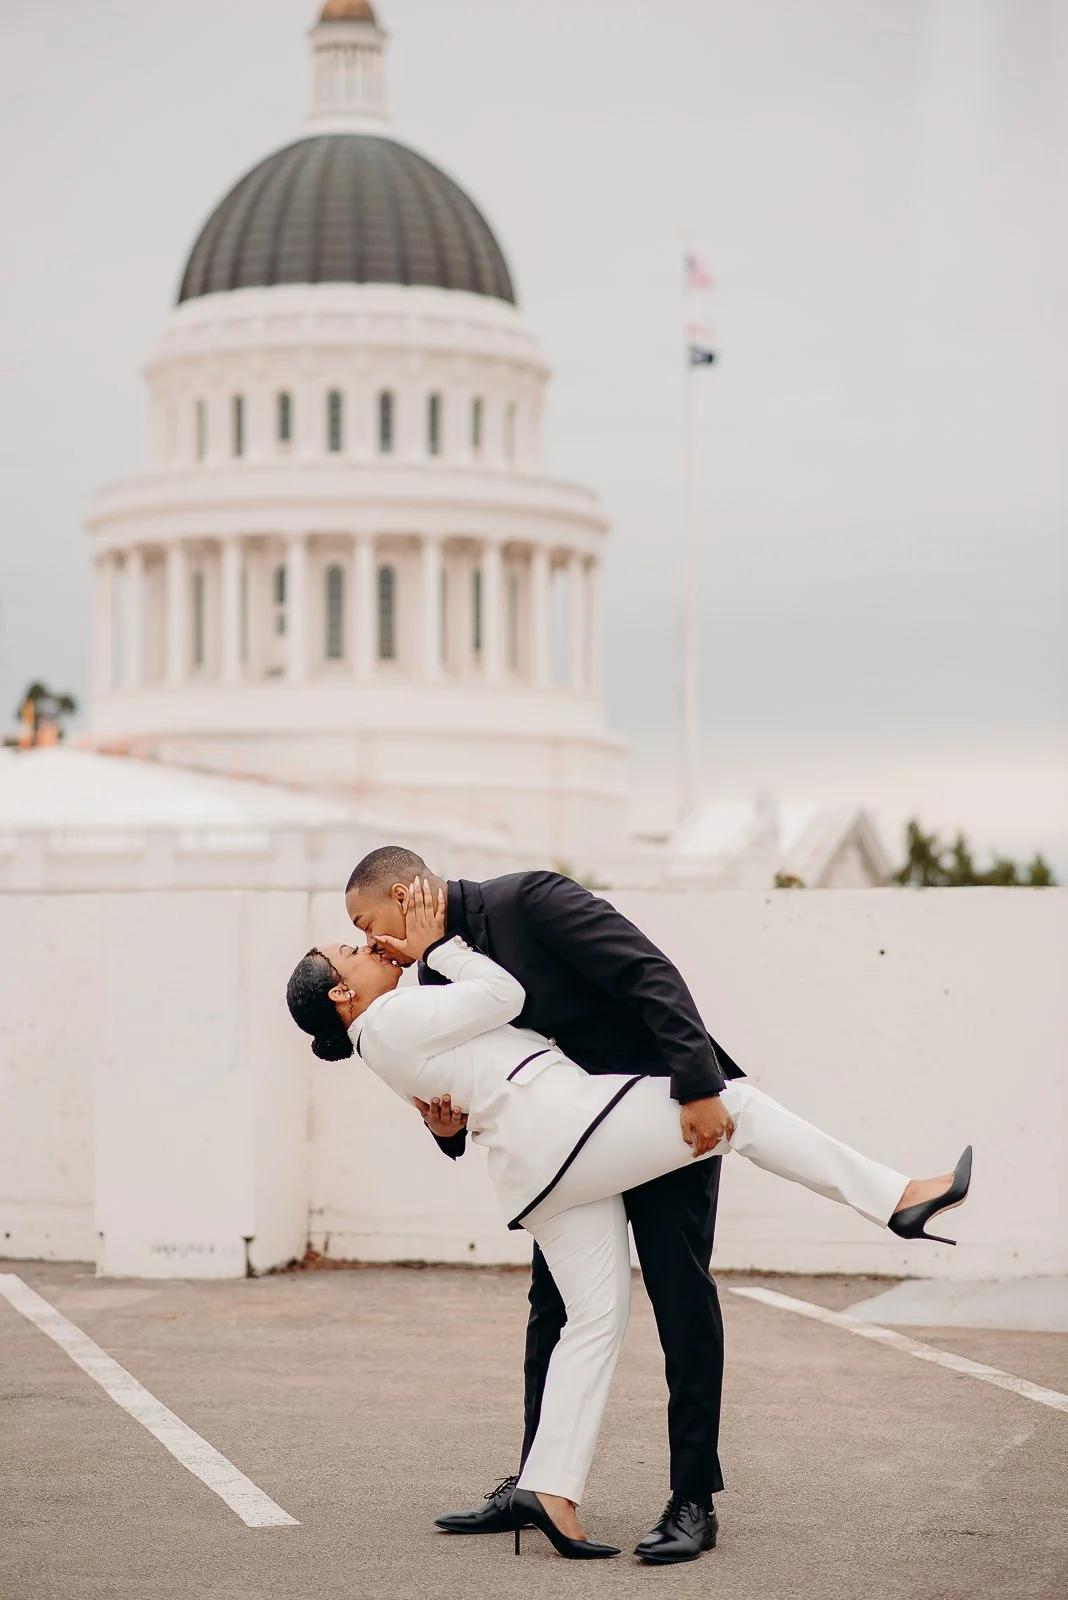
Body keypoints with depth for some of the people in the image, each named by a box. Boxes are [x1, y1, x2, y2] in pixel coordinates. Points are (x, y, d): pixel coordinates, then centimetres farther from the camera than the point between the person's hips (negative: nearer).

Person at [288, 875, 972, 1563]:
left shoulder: (394, 1045, 21)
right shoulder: (395, 1019, -6)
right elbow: (503, 995, -5)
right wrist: (435, 947, 2)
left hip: (533, 1172, 9)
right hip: (564, 1115, -9)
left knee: (596, 1317, 8)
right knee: (736, 1105, -2)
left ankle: (550, 1488, 0)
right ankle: (896, 1196, -1)